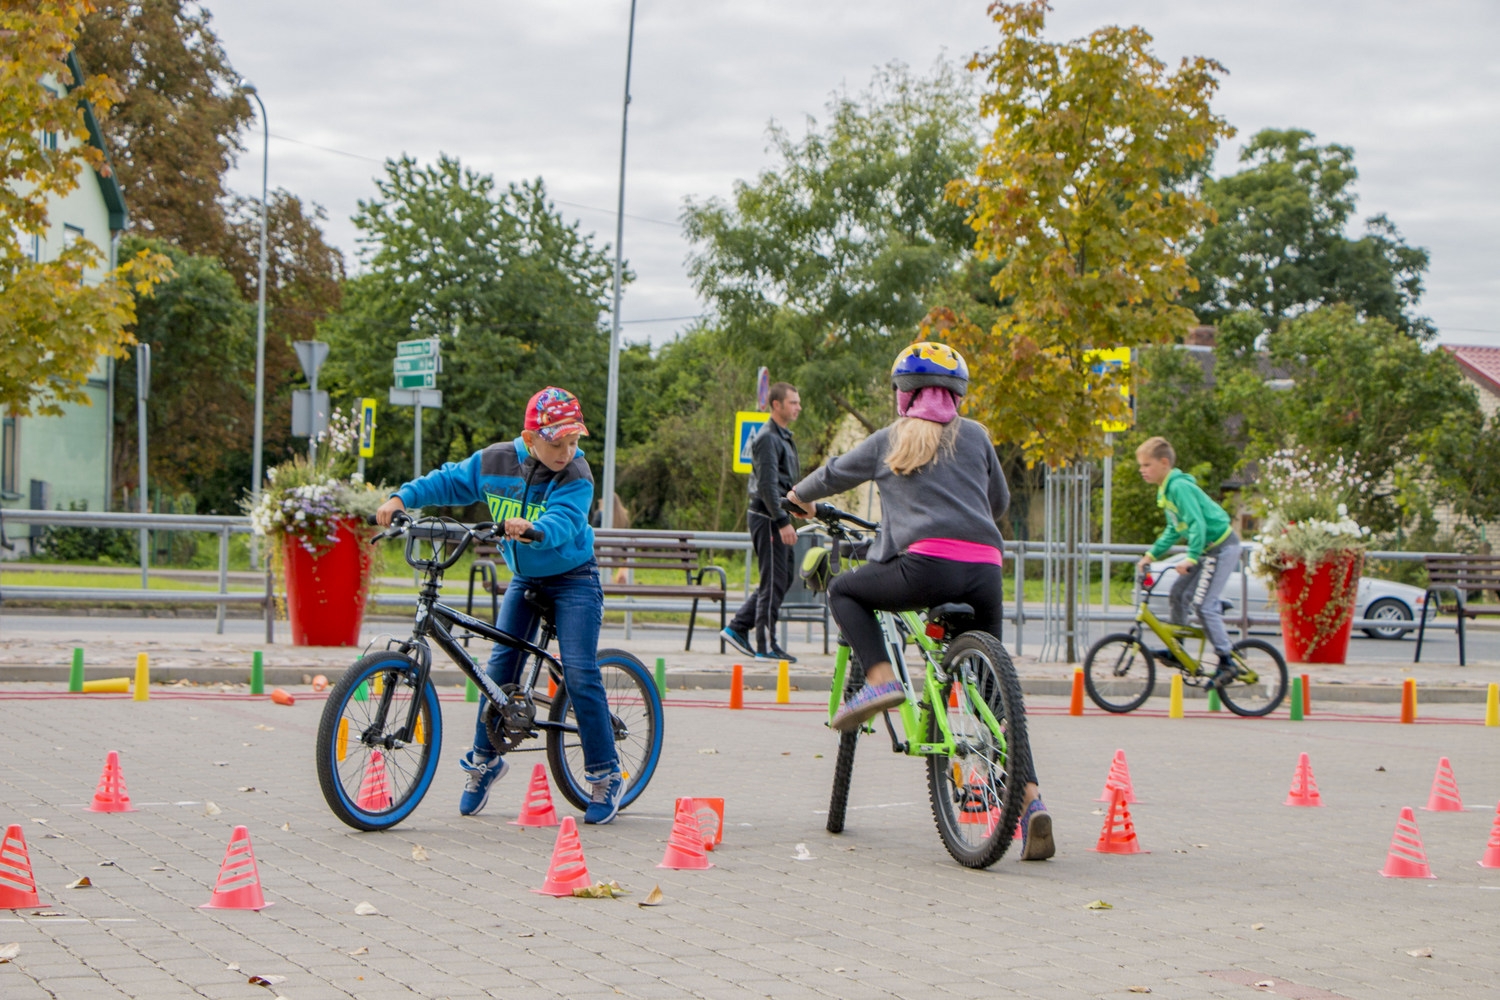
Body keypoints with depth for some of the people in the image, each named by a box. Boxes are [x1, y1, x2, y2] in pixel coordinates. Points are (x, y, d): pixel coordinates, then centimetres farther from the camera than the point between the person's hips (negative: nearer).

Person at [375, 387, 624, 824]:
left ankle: (606, 776, -2)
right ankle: (485, 759, 21)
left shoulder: (576, 477, -22)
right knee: (499, 665, 2)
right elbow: (449, 481, 4)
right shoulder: (495, 462, -9)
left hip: (572, 578, -5)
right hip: (524, 577, 5)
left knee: (579, 673, -12)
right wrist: (403, 497, -10)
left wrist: (532, 528, -59)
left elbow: (562, 523, -38)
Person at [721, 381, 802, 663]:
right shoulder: (767, 438, -13)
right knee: (774, 581, -6)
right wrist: (783, 522, -24)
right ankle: (766, 645, -1)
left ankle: (737, 628, 16)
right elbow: (767, 483, -21)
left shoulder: (784, 437, 19)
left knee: (782, 578, 12)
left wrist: (787, 518, 20)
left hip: (777, 516, 10)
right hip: (768, 516, -10)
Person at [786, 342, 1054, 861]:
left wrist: (799, 496, 52)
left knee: (844, 590, 21)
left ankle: (880, 678, -1)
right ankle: (1029, 797, -2)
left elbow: (836, 473, 31)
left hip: (929, 564, -4)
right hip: (986, 570, 4)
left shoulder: (890, 439, 16)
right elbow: (1000, 500, 33)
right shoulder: (975, 435, 21)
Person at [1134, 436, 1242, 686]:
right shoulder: (1166, 489, 10)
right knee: (1179, 591, 12)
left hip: (1222, 547, -10)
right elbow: (1173, 530, 19)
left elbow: (1198, 523, -28)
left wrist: (1191, 557, -33)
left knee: (1202, 604, -12)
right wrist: (1152, 554, 14)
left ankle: (1227, 663, -6)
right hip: (1208, 548, 10)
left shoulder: (1180, 487, -21)